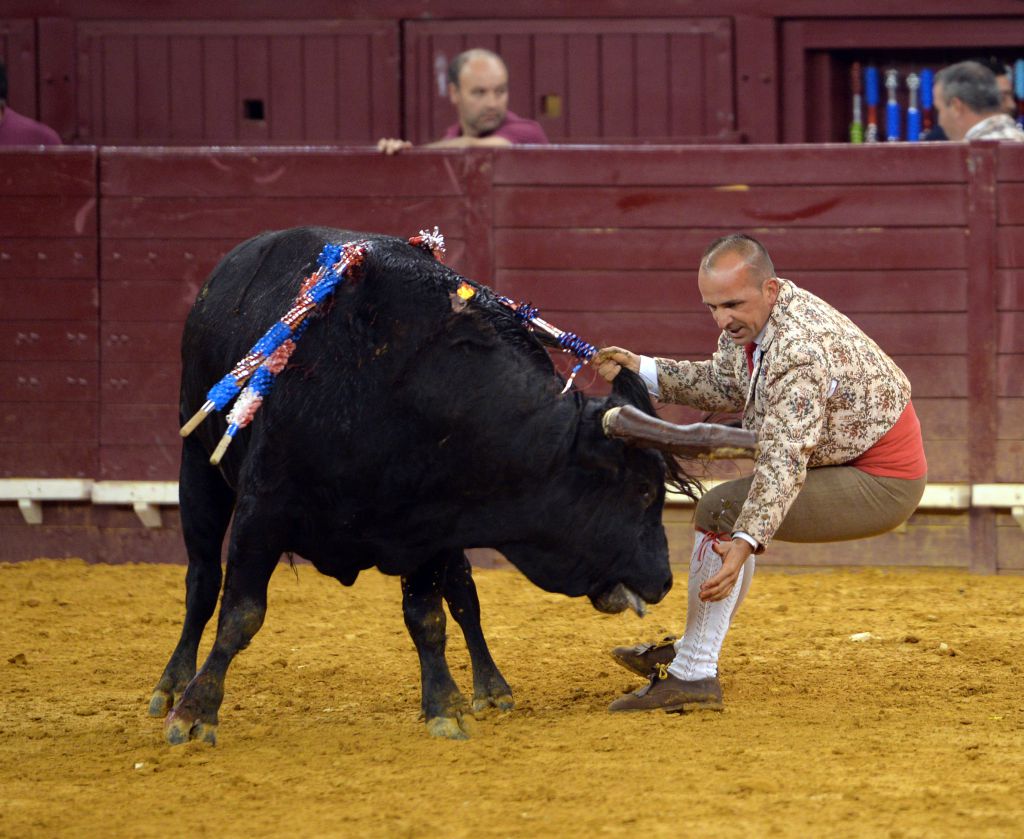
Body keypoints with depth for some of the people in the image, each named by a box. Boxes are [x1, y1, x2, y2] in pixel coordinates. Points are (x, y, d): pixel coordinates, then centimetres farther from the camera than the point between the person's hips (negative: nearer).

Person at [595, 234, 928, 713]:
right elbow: (725, 385, 17)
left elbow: (784, 459, -38)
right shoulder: (750, 316, -1)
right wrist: (640, 369, 6)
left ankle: (693, 676, -15)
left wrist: (745, 543, -47)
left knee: (722, 512, -17)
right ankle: (691, 651, 37)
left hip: (883, 486, -10)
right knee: (742, 505, 26)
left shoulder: (799, 351, -30)